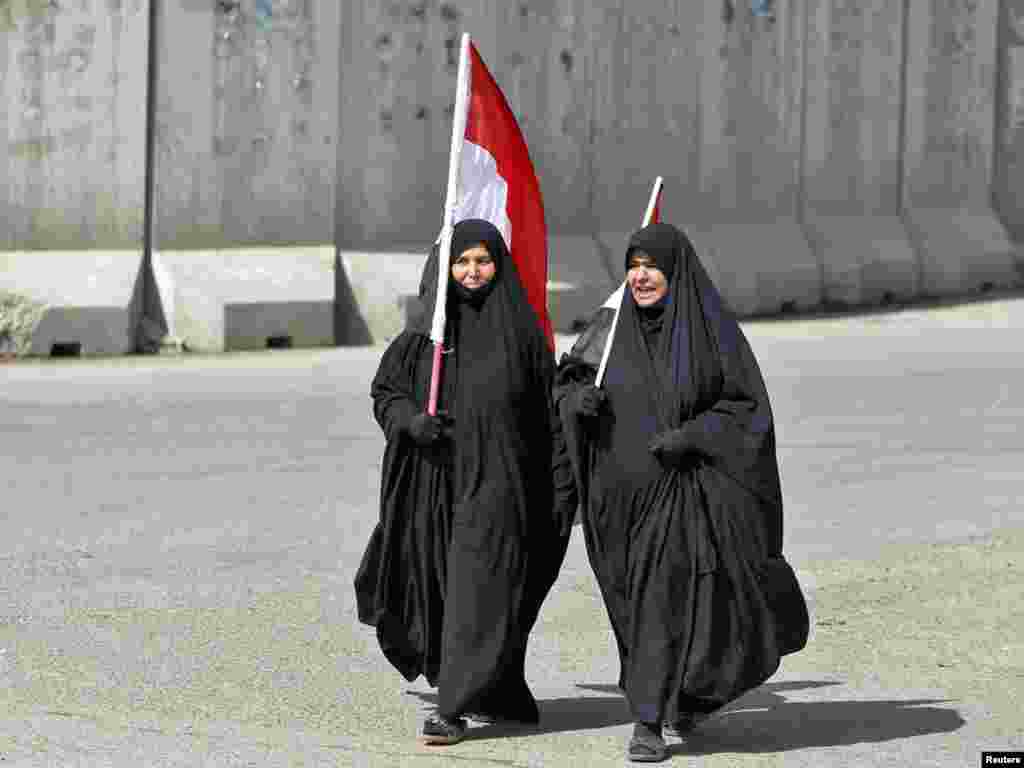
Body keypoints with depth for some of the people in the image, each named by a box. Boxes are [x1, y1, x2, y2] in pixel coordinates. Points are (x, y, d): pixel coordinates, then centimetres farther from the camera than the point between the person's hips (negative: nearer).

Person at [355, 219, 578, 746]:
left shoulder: (522, 330, 1)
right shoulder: (424, 331, 6)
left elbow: (550, 412, 2)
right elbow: (384, 391, 11)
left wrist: (562, 487, -2)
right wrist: (411, 421, -11)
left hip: (499, 480, -4)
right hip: (439, 480, 4)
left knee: (478, 593, -9)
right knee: (442, 587, 11)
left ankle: (454, 709, -9)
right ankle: (506, 698, 29)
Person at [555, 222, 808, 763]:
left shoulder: (712, 328, -5)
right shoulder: (613, 326, 4)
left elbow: (747, 406, -6)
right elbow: (568, 379, 14)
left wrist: (689, 437, -18)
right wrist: (578, 398, -10)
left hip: (686, 488, -4)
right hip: (627, 489, 4)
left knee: (667, 600, -11)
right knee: (643, 598, 12)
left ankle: (649, 722, -5)